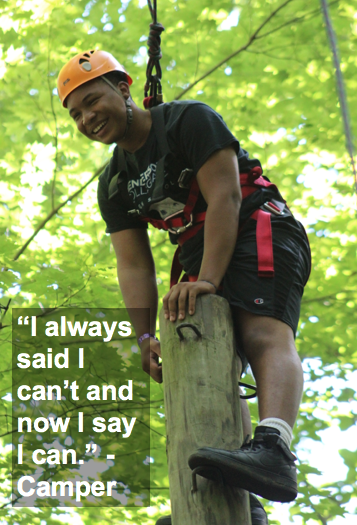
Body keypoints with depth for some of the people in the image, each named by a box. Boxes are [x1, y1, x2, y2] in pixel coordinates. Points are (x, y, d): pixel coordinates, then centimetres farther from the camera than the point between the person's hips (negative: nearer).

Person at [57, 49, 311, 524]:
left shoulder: (190, 120, -7)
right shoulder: (114, 185, 12)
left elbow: (225, 197, -18)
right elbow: (134, 265, 3)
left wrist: (206, 280, -30)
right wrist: (145, 337, -13)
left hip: (260, 233, -8)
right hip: (201, 256, 8)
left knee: (263, 334, -32)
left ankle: (274, 449, -58)